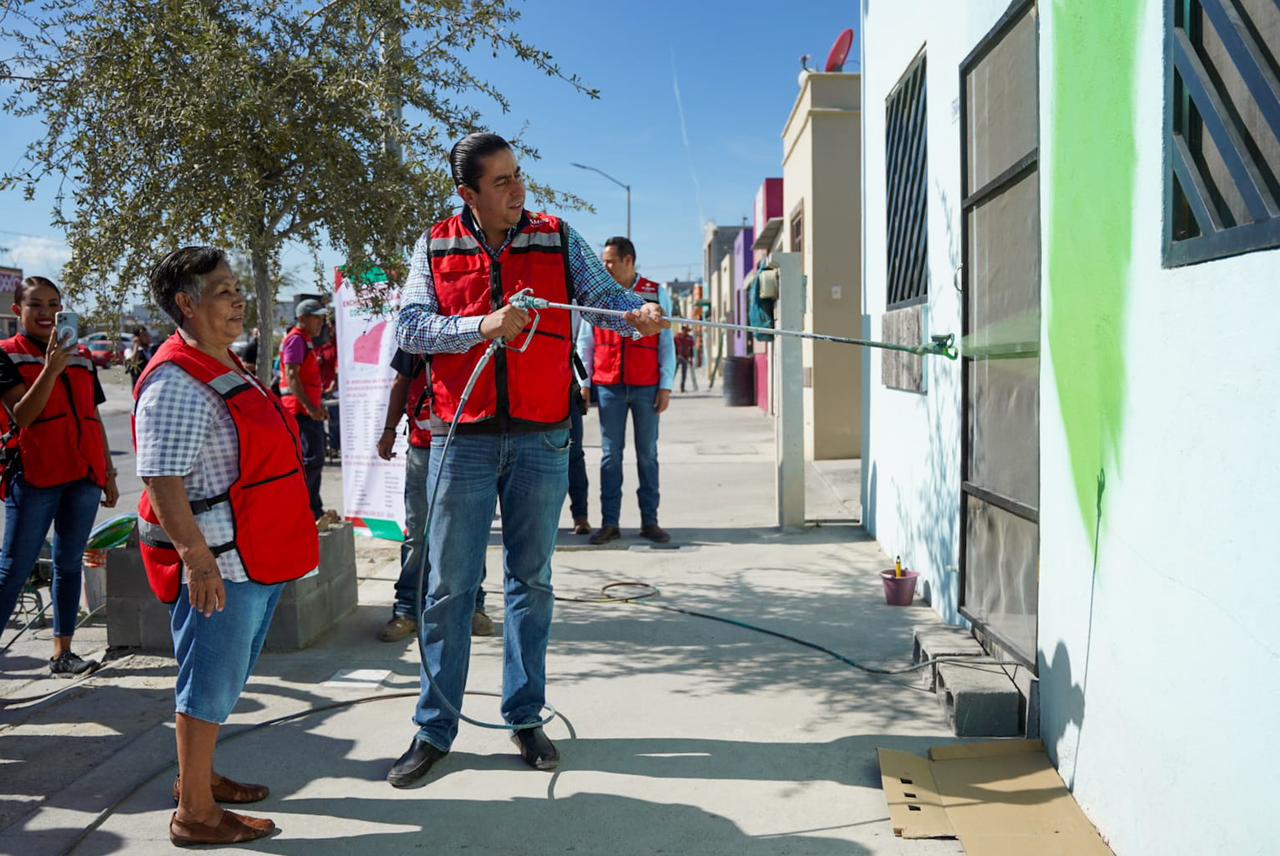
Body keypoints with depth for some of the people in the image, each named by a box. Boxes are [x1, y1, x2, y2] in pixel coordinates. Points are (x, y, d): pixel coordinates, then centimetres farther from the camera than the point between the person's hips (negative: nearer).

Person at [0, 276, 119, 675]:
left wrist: (109, 473, 15)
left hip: (83, 476, 5)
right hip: (34, 476, -5)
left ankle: (62, 653, 18)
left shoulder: (81, 357, 13)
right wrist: (51, 368, -24)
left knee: (69, 563, 10)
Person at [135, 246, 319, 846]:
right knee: (211, 682, 0)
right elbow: (161, 481, -24)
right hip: (218, 562, -10)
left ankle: (199, 777, 38)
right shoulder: (175, 383, -19)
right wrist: (198, 558, -27)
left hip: (256, 558, 10)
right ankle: (195, 814, 14)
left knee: (224, 677, 21)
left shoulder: (225, 368, 14)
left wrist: (278, 541, 26)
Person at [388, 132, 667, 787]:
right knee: (449, 585, 6)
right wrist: (481, 327, -18)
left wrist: (637, 313, -26)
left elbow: (602, 293, -4)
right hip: (463, 440, 0)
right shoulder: (437, 247, 4)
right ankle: (434, 728, 19)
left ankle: (524, 716, 25)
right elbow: (408, 328, -4)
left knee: (531, 580, 10)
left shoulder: (557, 240, 4)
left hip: (540, 440, 1)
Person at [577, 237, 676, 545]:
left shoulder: (657, 294, 5)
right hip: (608, 387, 1)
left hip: (646, 387, 0)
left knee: (648, 454, 5)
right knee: (610, 454, 2)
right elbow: (585, 342, 10)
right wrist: (584, 381, 3)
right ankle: (609, 523, 7)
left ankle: (649, 521, 12)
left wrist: (665, 386, -2)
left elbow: (666, 343, 4)